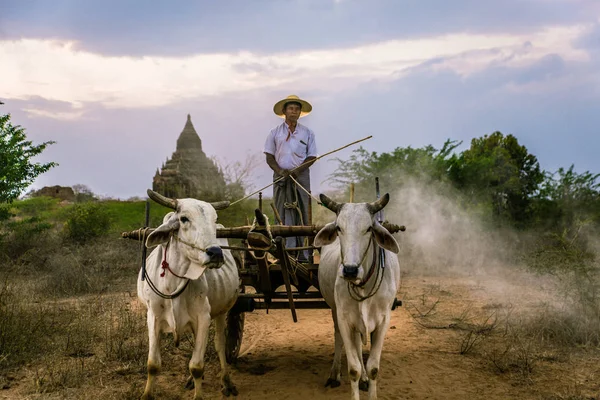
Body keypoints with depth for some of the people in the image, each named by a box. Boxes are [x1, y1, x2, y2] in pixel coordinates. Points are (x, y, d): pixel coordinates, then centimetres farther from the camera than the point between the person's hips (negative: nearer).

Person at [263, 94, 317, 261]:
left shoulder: (307, 133, 9)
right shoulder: (275, 132, 8)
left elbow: (312, 157, 5)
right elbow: (269, 157, 6)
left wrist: (296, 171, -11)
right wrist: (280, 171, -12)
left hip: (301, 176, 0)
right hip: (281, 177, 0)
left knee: (301, 214, -2)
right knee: (283, 215, -4)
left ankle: (302, 254, 1)